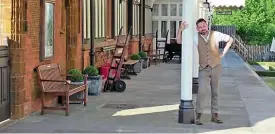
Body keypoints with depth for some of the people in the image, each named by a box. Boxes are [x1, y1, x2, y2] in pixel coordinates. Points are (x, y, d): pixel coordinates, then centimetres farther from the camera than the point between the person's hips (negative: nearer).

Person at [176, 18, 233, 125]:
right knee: (201, 92, -15)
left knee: (215, 92, 9)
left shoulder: (215, 34, -3)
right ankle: (198, 116, -11)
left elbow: (230, 39, 11)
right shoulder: (195, 37, -3)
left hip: (216, 67, 1)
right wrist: (181, 29, -19)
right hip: (204, 69, -1)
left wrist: (223, 53, 3)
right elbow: (179, 41, -2)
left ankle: (215, 115, 18)